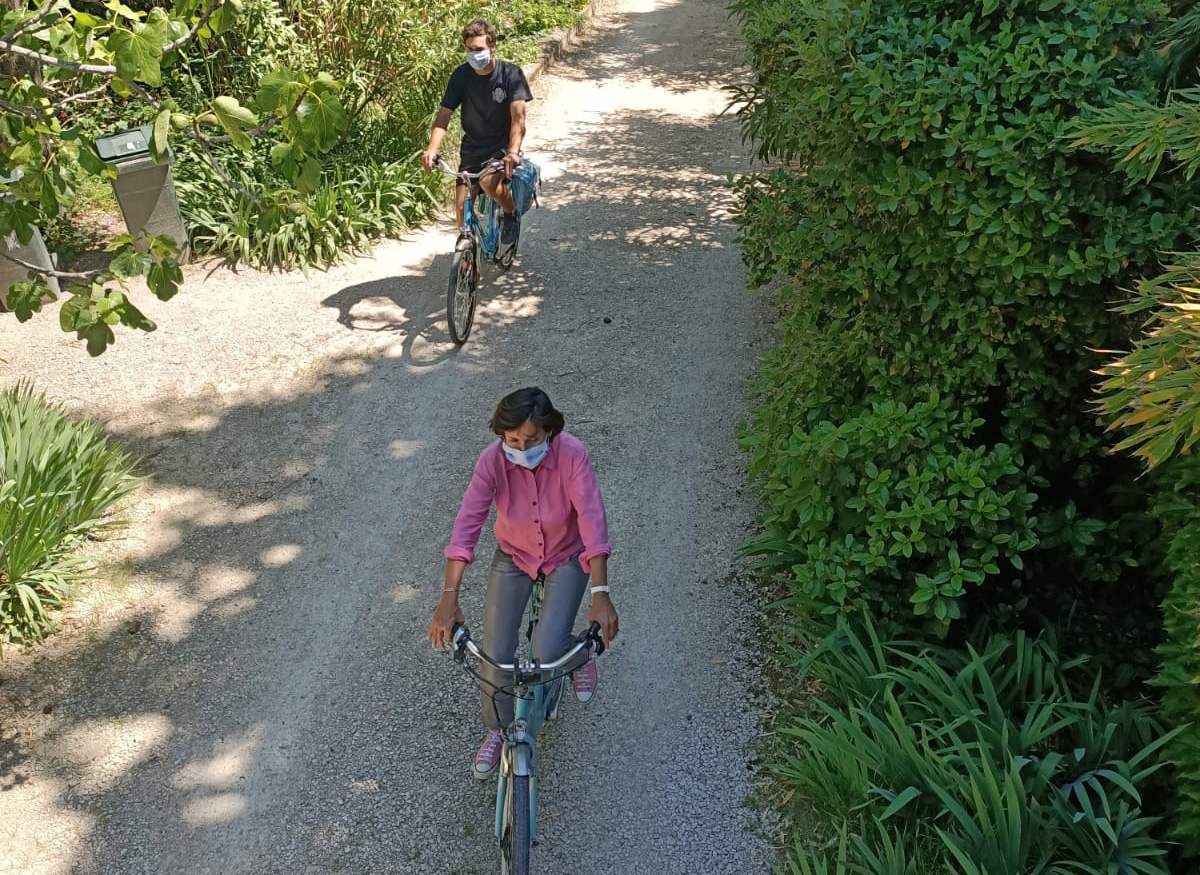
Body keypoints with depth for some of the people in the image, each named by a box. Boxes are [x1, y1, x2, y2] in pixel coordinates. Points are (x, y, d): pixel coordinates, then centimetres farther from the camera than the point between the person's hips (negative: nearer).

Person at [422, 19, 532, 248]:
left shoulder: (510, 74, -12)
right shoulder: (461, 75, -4)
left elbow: (518, 117, -21)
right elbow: (444, 113, -8)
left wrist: (513, 151, -38)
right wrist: (432, 148, -25)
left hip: (502, 148, -4)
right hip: (472, 150, 4)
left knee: (489, 182, -34)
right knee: (461, 205, -5)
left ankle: (511, 212, -1)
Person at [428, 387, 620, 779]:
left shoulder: (572, 455, -30)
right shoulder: (492, 460, -26)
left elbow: (592, 520, -36)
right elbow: (467, 523, -31)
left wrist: (600, 593, -44)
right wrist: (449, 597, -39)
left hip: (566, 556, -2)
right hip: (514, 556, 2)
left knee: (547, 652, -17)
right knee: (495, 653, 1)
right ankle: (498, 730, 29)